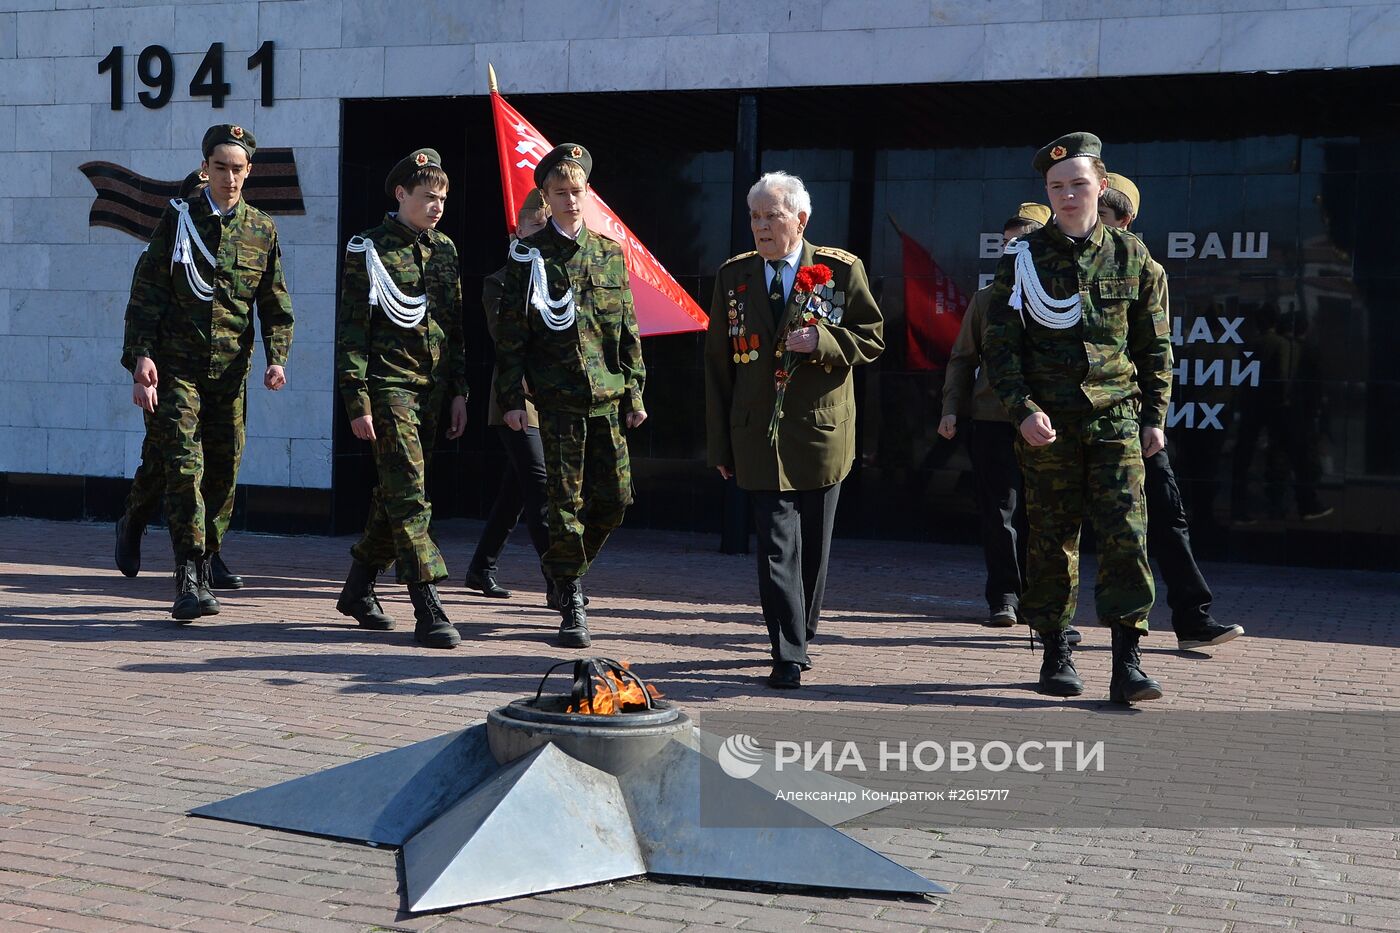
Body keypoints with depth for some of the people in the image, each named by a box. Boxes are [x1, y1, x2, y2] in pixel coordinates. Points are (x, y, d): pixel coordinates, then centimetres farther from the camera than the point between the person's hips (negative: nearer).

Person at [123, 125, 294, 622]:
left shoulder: (262, 229, 7)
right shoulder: (178, 218, 1)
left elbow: (276, 303, 11)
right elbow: (147, 291, 0)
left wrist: (276, 357, -3)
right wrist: (142, 355, -10)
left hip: (231, 368, 3)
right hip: (178, 365, -3)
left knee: (224, 471, 7)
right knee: (185, 465, -13)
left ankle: (200, 572, 22)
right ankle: (189, 579, -12)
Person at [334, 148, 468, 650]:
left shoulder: (444, 250, 14)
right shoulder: (369, 249, -4)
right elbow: (351, 330, -7)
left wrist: (459, 391, 13)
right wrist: (357, 401, -13)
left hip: (432, 389, 6)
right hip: (389, 385, -6)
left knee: (395, 495, 13)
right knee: (409, 498, -11)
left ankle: (357, 589, 28)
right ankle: (429, 612, -13)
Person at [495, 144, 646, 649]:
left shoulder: (610, 254, 11)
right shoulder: (529, 255, 1)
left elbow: (628, 330, 14)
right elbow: (510, 335, -1)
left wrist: (634, 392, 9)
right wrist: (513, 398, -7)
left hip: (607, 395, 4)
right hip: (556, 396, -4)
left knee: (615, 496, 5)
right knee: (567, 498, -1)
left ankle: (565, 565, 30)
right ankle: (571, 603, 10)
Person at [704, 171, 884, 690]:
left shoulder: (842, 270, 0)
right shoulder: (733, 276, 7)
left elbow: (872, 338, 3)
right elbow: (717, 362, 9)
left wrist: (822, 341, -17)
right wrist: (720, 442, 6)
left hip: (822, 432, 0)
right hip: (759, 435, 0)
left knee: (813, 549, 10)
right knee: (777, 549, -6)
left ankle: (800, 638, 28)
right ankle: (789, 657, -4)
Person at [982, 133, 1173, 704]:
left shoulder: (1132, 257, 7)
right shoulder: (1023, 258, 3)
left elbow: (1155, 346, 12)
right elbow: (1000, 344, 0)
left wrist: (1154, 417, 7)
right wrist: (1023, 410, -12)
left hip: (1116, 418, 1)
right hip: (1046, 423, 0)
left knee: (1126, 534, -8)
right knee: (1051, 539, 5)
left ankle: (1127, 663, -5)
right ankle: (1056, 654, 17)